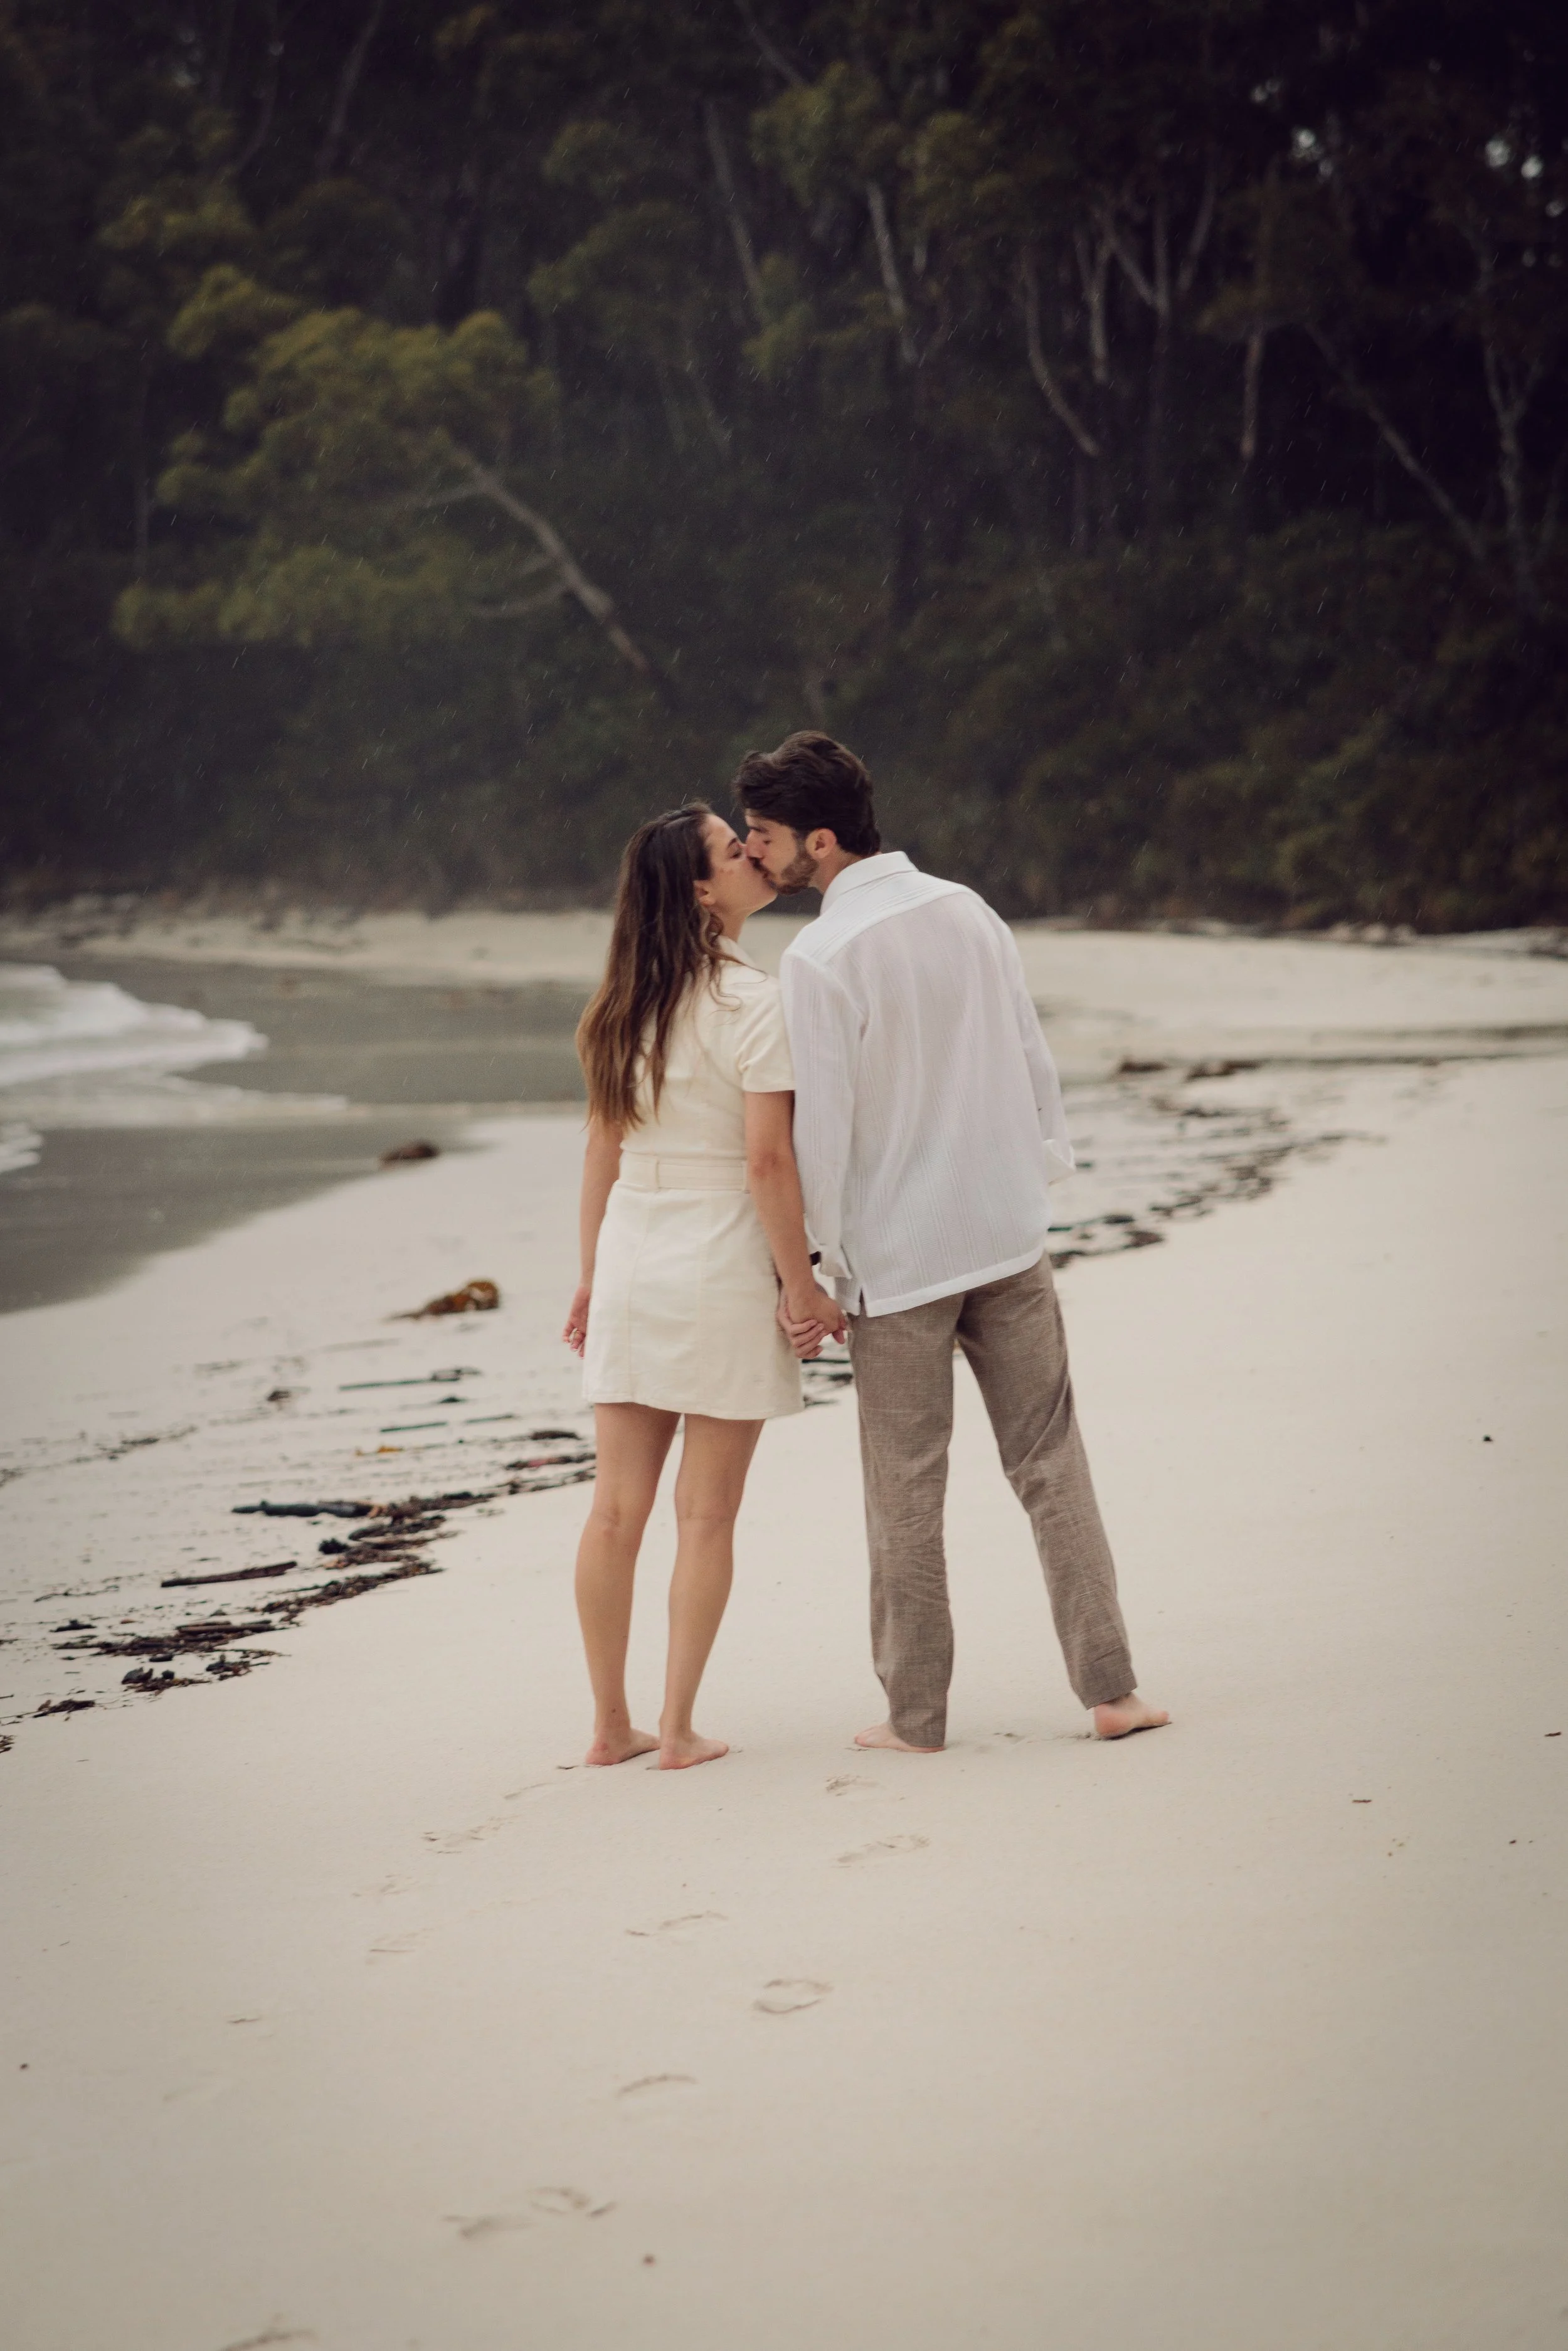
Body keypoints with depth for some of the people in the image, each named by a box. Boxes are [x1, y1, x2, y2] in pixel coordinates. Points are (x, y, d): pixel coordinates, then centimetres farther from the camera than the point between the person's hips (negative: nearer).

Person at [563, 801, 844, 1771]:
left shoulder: (628, 1004, 8)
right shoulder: (752, 1002, -12)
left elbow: (604, 1147, 11)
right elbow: (767, 1160, -16)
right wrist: (800, 1284, -9)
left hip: (630, 1256, 6)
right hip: (721, 1260, -6)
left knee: (618, 1507, 8)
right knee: (707, 1513, 2)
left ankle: (612, 1724, 13)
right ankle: (679, 1729, 5)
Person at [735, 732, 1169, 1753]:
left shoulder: (819, 958, -16)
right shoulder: (967, 910, 3)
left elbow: (821, 1130, -14)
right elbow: (1033, 1058, 10)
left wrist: (823, 1266, -5)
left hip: (898, 1257, -5)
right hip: (1009, 1232, 5)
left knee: (907, 1494, 5)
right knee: (1051, 1461, 10)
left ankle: (916, 1714, 13)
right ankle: (1111, 1687, 9)